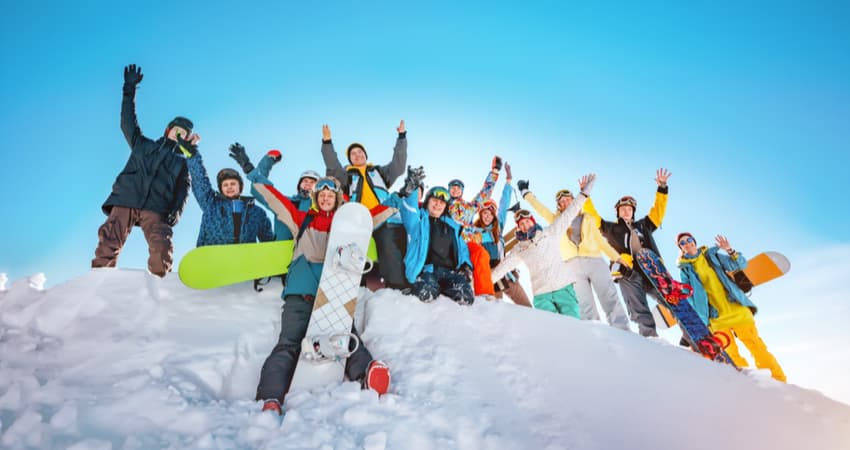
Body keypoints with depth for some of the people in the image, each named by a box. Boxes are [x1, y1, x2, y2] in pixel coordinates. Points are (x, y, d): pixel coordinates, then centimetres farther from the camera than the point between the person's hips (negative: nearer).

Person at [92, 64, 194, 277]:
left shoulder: (181, 162, 23)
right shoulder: (143, 144, 27)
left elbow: (183, 190, 11)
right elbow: (128, 124, 18)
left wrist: (176, 210, -7)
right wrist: (130, 90, 14)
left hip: (156, 208, -1)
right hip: (126, 199, 1)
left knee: (162, 247, -23)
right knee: (109, 241, -15)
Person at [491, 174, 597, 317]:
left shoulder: (550, 233, 7)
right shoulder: (519, 249, 11)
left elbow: (568, 215, 5)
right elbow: (502, 267, 12)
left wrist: (584, 193, 1)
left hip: (563, 287, -1)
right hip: (540, 295, 1)